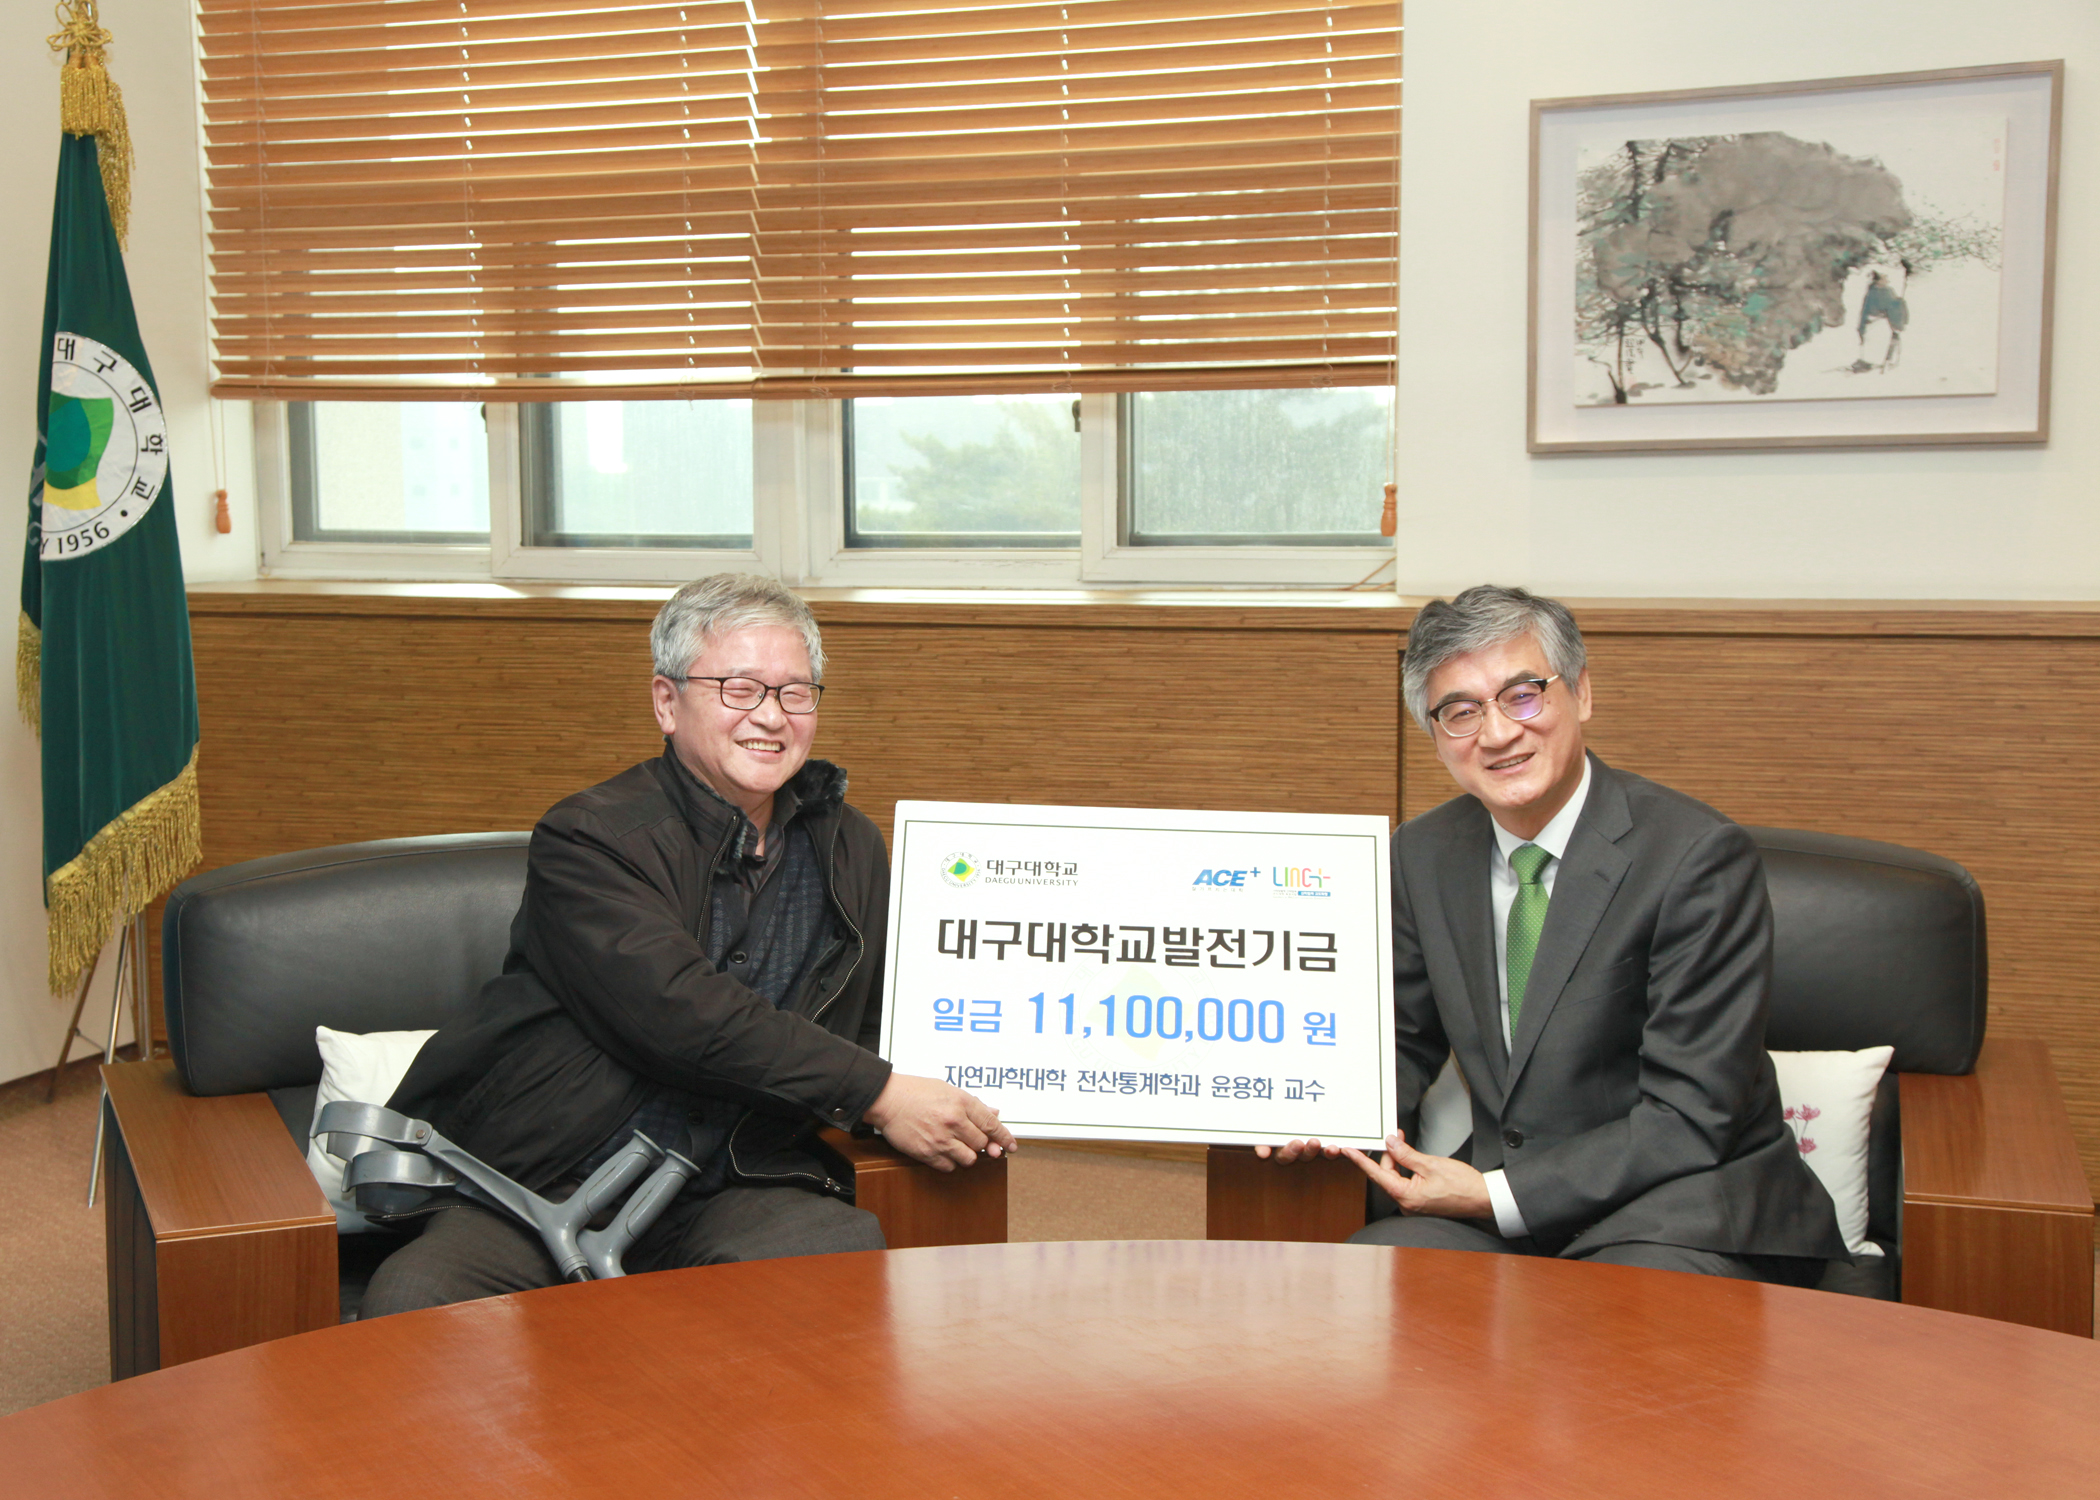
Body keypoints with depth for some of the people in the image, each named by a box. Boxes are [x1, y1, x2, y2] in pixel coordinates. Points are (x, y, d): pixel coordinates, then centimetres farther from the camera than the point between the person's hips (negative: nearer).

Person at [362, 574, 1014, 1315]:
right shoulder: (587, 838, -5)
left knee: (850, 1253, -30)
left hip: (736, 1191, 4)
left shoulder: (852, 851, 15)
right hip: (544, 1191, -3)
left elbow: (875, 1024, 26)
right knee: (411, 1302, -31)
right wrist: (878, 1095, -16)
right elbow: (680, 1016, -18)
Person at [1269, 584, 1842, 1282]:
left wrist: (1497, 1196, -20)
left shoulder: (1698, 856, -15)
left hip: (1677, 1201, -5)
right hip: (1496, 1185, 5)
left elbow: (1691, 1118, -17)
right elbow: (1407, 1042, 17)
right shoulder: (1423, 853, 5)